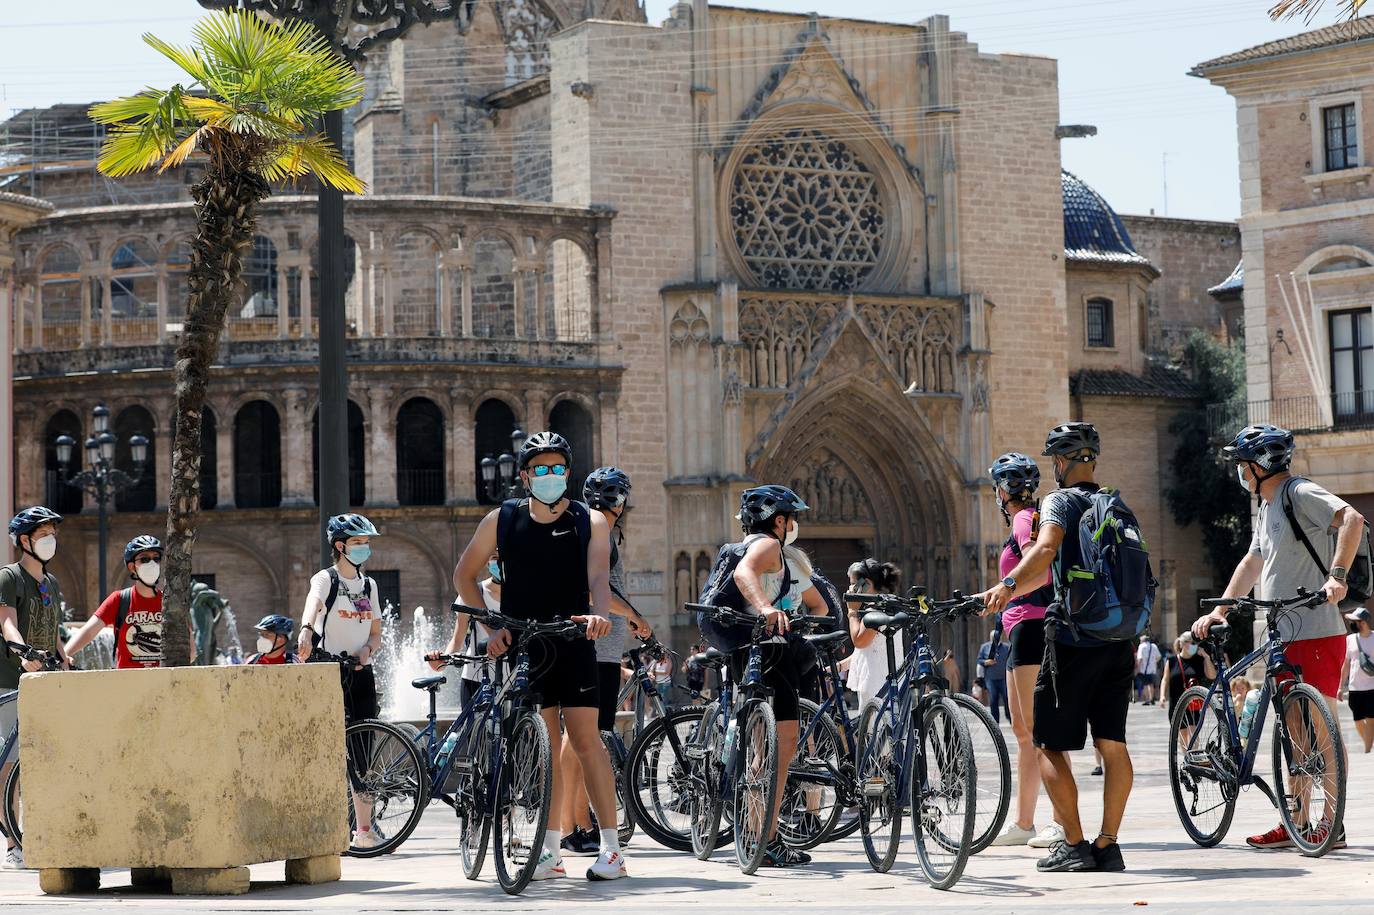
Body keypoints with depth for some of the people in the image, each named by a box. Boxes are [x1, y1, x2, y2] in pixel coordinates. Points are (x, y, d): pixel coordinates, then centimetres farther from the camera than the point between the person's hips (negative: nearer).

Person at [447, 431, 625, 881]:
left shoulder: (589, 522, 1)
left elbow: (598, 576, -13)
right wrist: (492, 626, -2)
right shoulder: (501, 520, 3)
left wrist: (601, 615, -34)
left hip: (573, 644, -1)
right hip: (520, 645, 1)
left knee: (585, 738, -8)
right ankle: (551, 850, 6)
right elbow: (464, 575, 8)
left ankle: (611, 847, -5)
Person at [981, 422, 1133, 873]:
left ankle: (1073, 845, -2)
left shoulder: (1059, 501, -4)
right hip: (1119, 640, 7)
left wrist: (1007, 586, -35)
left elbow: (1046, 549, -26)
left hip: (1073, 641, -6)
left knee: (1050, 744, 1)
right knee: (1112, 744, 6)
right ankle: (1108, 845, 7)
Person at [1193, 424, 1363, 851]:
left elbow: (1351, 519, -24)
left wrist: (1336, 574, -33)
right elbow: (1252, 563, 30)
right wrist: (1217, 613, 25)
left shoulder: (1301, 495, -9)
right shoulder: (1267, 508, 21)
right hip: (1285, 637, 10)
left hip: (1316, 633, -10)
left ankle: (1332, 824, -5)